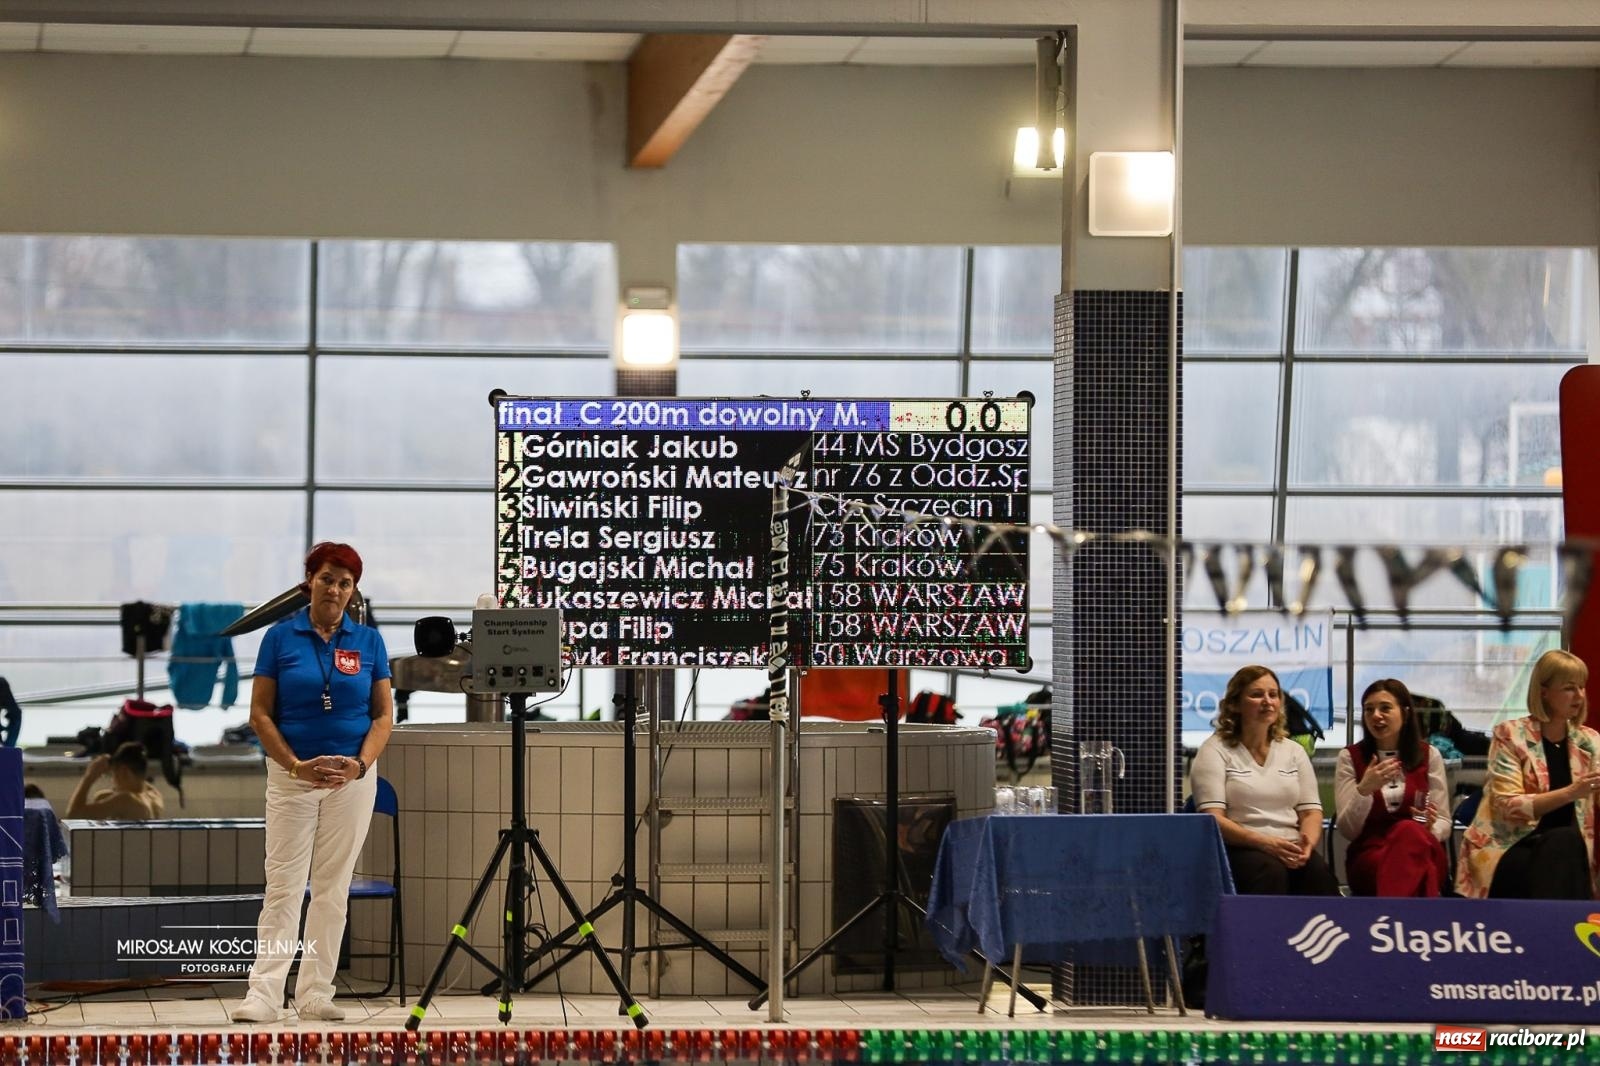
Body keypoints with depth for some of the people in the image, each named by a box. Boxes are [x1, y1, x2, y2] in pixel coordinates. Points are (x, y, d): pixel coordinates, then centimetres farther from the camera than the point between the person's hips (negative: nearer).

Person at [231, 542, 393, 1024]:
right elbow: (261, 713, -2)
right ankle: (263, 993, -10)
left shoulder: (368, 641, 4)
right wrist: (297, 766, -13)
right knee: (284, 885, -7)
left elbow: (383, 714, 4)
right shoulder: (280, 637, -1)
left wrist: (361, 764, -12)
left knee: (332, 887, 3)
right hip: (292, 775, -2)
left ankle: (315, 993, 7)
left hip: (352, 779, 2)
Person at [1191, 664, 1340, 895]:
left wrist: (1307, 844, -12)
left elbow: (1311, 812, 12)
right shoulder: (1215, 751, 4)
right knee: (1270, 871, -37)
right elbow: (1212, 819, -7)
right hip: (1239, 850, -4)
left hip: (1290, 851, 4)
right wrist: (1265, 843, -21)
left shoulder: (1294, 752, 19)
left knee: (1318, 869, -30)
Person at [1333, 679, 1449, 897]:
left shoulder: (1429, 756, 11)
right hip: (1369, 856, -2)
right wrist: (1364, 789, -17)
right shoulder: (1350, 758, 8)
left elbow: (1443, 824, 12)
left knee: (1411, 832, -37)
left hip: (1421, 856, 2)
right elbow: (1347, 830, 1)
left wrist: (1431, 828, -13)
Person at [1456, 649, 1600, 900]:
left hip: (1566, 854, 3)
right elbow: (1510, 807, -11)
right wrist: (1571, 793, -22)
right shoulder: (1510, 735, -1)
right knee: (1565, 840, -35)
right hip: (1507, 852, -3)